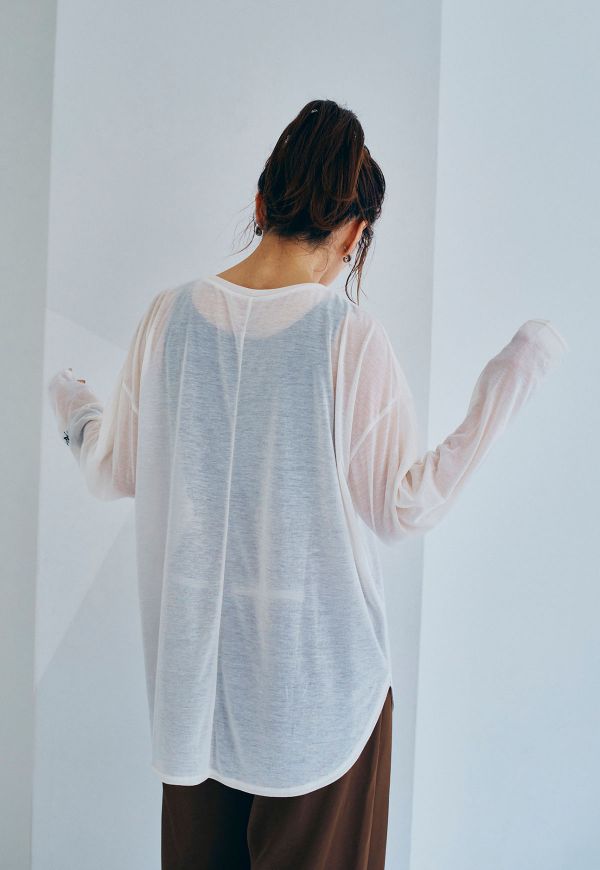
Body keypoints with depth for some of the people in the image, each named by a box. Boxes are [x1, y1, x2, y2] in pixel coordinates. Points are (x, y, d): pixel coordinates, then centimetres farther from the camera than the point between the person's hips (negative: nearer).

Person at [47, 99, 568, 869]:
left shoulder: (169, 316, -7)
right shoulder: (349, 334, -18)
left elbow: (116, 474, 3)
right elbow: (406, 509, -13)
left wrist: (74, 412, 24)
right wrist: (506, 386, -10)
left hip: (192, 660, 4)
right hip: (315, 662, -3)